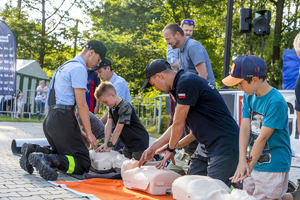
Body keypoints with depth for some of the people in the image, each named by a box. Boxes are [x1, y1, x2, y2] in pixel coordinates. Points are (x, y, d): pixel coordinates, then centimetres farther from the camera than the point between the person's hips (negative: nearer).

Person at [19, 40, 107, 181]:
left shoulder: (66, 66, 24)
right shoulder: (79, 68, -7)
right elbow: (81, 105, -12)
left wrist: (78, 132, 23)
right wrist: (89, 133, -4)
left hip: (49, 119, 10)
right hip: (62, 118, -10)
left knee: (63, 156, 21)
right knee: (83, 164, -7)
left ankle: (33, 150, 1)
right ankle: (47, 159, -26)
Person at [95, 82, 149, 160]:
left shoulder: (125, 107, -25)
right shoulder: (112, 107, 4)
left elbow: (118, 130, -22)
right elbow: (108, 125, 1)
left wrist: (110, 146, -15)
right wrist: (105, 143, -4)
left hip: (139, 141, -9)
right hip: (128, 142, 9)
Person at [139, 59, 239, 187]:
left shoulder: (186, 83, -17)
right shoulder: (180, 84, 16)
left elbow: (179, 125, -11)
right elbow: (177, 126, 20)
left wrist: (170, 149, 6)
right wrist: (153, 148, 20)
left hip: (224, 143, -10)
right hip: (206, 145, 10)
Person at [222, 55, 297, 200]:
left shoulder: (276, 102, -21)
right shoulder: (248, 97, 2)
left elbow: (262, 138, -21)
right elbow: (245, 128, -6)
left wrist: (249, 166, -18)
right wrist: (242, 161, -16)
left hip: (273, 166, -7)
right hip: (254, 162, 8)